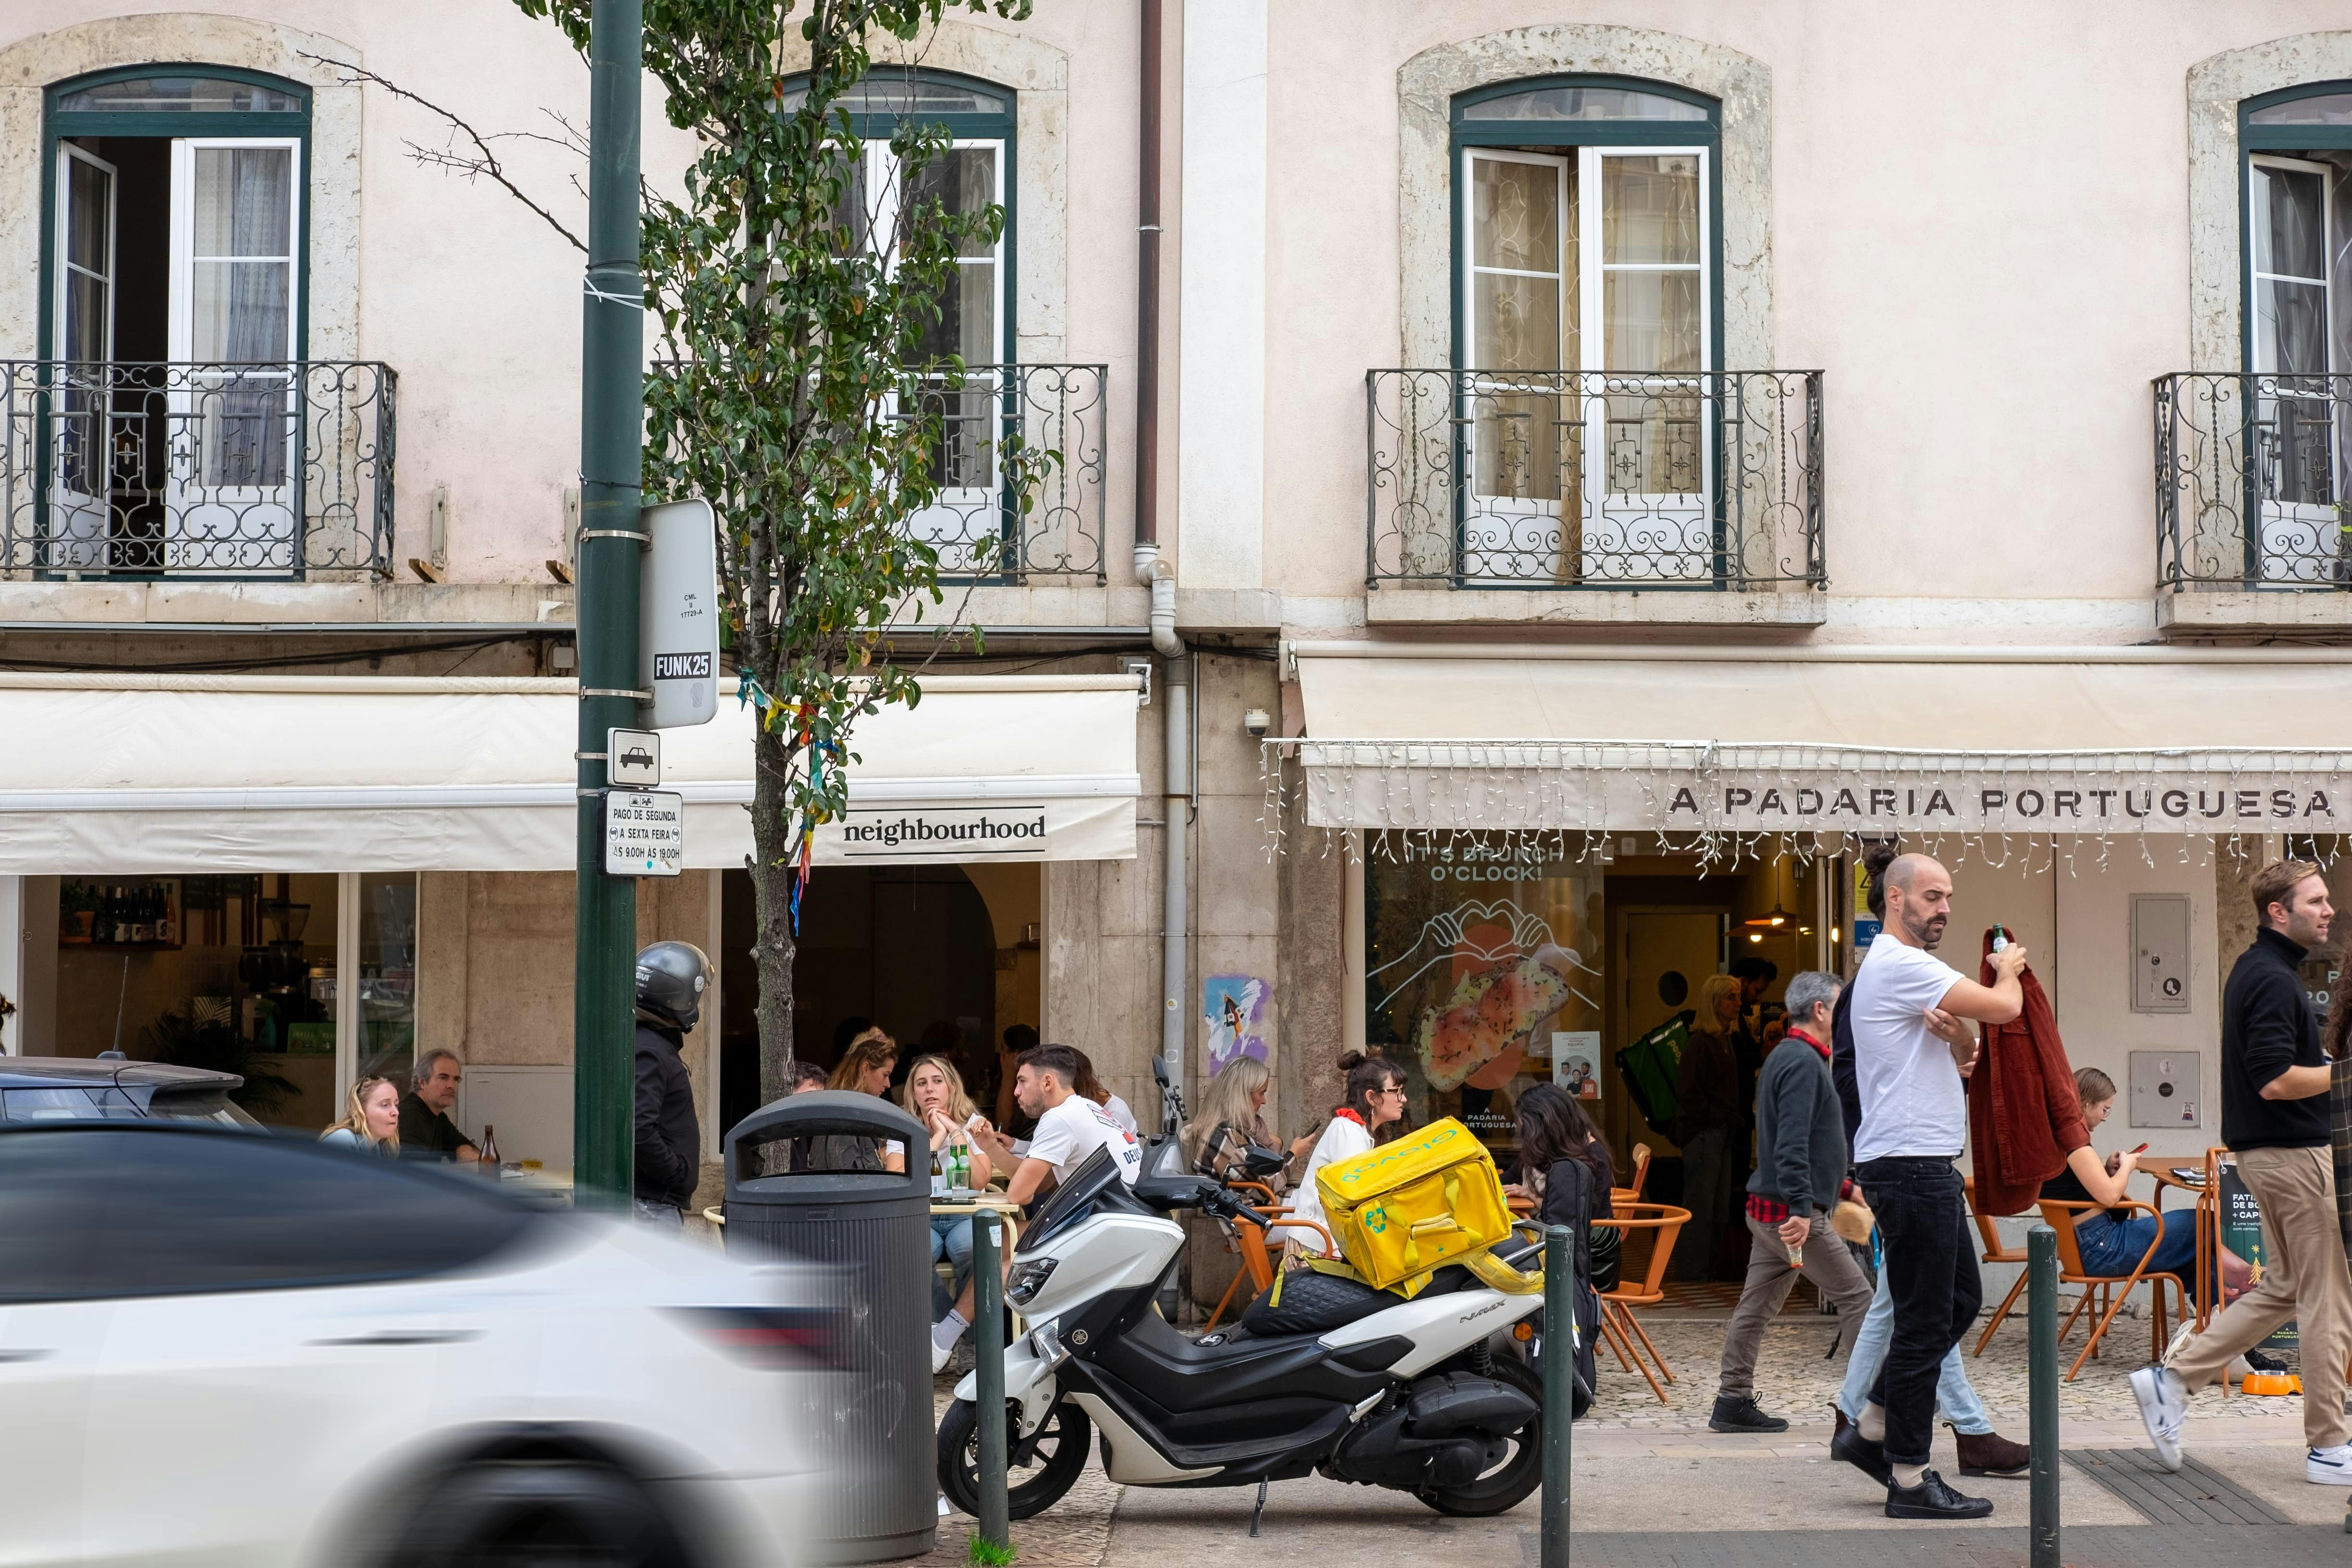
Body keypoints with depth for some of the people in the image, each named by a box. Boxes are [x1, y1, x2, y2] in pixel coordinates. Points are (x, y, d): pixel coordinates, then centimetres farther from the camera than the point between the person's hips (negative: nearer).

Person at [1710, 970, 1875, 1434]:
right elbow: (1792, 1143, -24)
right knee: (1855, 1296, -2)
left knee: (1757, 1306, 10)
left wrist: (1840, 1187, 30)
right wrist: (1800, 1209, -29)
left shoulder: (1786, 1057, 17)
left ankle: (1733, 1402, 12)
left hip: (1766, 1208, 10)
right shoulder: (1803, 1062, -15)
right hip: (1793, 1211, -10)